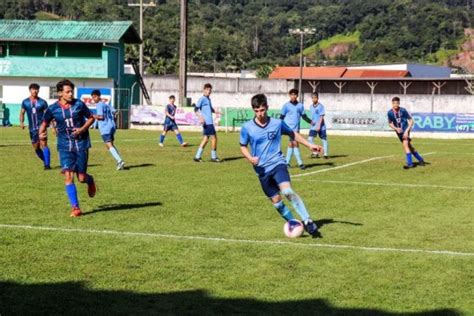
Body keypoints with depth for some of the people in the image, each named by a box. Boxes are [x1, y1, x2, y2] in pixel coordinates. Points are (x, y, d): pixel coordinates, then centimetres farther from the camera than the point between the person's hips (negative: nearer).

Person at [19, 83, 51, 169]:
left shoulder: (42, 102, -1)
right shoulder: (25, 102, 7)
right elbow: (22, 113, 13)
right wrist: (21, 122, -6)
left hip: (41, 127, -4)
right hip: (32, 128, 4)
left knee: (43, 144, -19)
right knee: (36, 148, 9)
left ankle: (47, 164, -23)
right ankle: (46, 162, 26)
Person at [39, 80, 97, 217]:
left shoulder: (79, 104, -5)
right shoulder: (53, 109, -4)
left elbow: (91, 118, 6)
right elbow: (45, 123, 10)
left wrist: (82, 129, -11)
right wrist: (41, 133, -10)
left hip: (81, 144, 0)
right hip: (65, 146, 0)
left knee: (81, 178, 2)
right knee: (68, 176, -13)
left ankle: (90, 180, 41)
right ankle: (75, 207, -5)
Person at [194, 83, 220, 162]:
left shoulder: (208, 99, 18)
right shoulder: (202, 99, -8)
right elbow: (196, 109, -14)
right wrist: (200, 118, -26)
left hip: (210, 122, 9)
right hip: (207, 122, -9)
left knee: (206, 139, 9)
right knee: (214, 137, -6)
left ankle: (197, 156, 11)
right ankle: (214, 157, 3)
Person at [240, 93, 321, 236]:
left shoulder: (277, 123, -2)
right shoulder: (247, 128, -5)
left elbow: (293, 134, 15)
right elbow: (243, 146, 8)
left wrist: (310, 145, 13)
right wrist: (250, 158, -12)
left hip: (277, 163, -2)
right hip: (262, 169, 2)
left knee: (287, 191, -26)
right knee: (276, 201, 3)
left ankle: (307, 221, -18)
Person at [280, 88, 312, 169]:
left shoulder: (300, 105, 8)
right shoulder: (286, 105, -1)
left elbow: (304, 116, 14)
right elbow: (282, 117, 1)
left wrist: (310, 121, 0)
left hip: (296, 128, 4)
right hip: (289, 127, -4)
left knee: (291, 144, 9)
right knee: (295, 144, -11)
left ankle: (287, 162, 18)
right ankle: (300, 163, -11)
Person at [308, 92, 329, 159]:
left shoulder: (320, 106, -10)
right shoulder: (311, 106, 7)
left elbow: (321, 117, -13)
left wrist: (319, 125, -18)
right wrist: (311, 121, 11)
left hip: (321, 126, -5)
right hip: (313, 126, 5)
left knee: (324, 140, 4)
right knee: (310, 139, -7)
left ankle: (325, 154, 12)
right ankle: (315, 153, 2)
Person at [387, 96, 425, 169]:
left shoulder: (403, 110, -16)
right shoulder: (389, 113, -6)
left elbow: (411, 121, -11)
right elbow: (390, 123, 7)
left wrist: (407, 131, -20)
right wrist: (396, 128, -13)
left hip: (405, 129, -4)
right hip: (398, 131, 4)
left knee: (405, 144, -23)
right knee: (409, 146, 12)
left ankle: (410, 163, -19)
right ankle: (420, 159, 29)